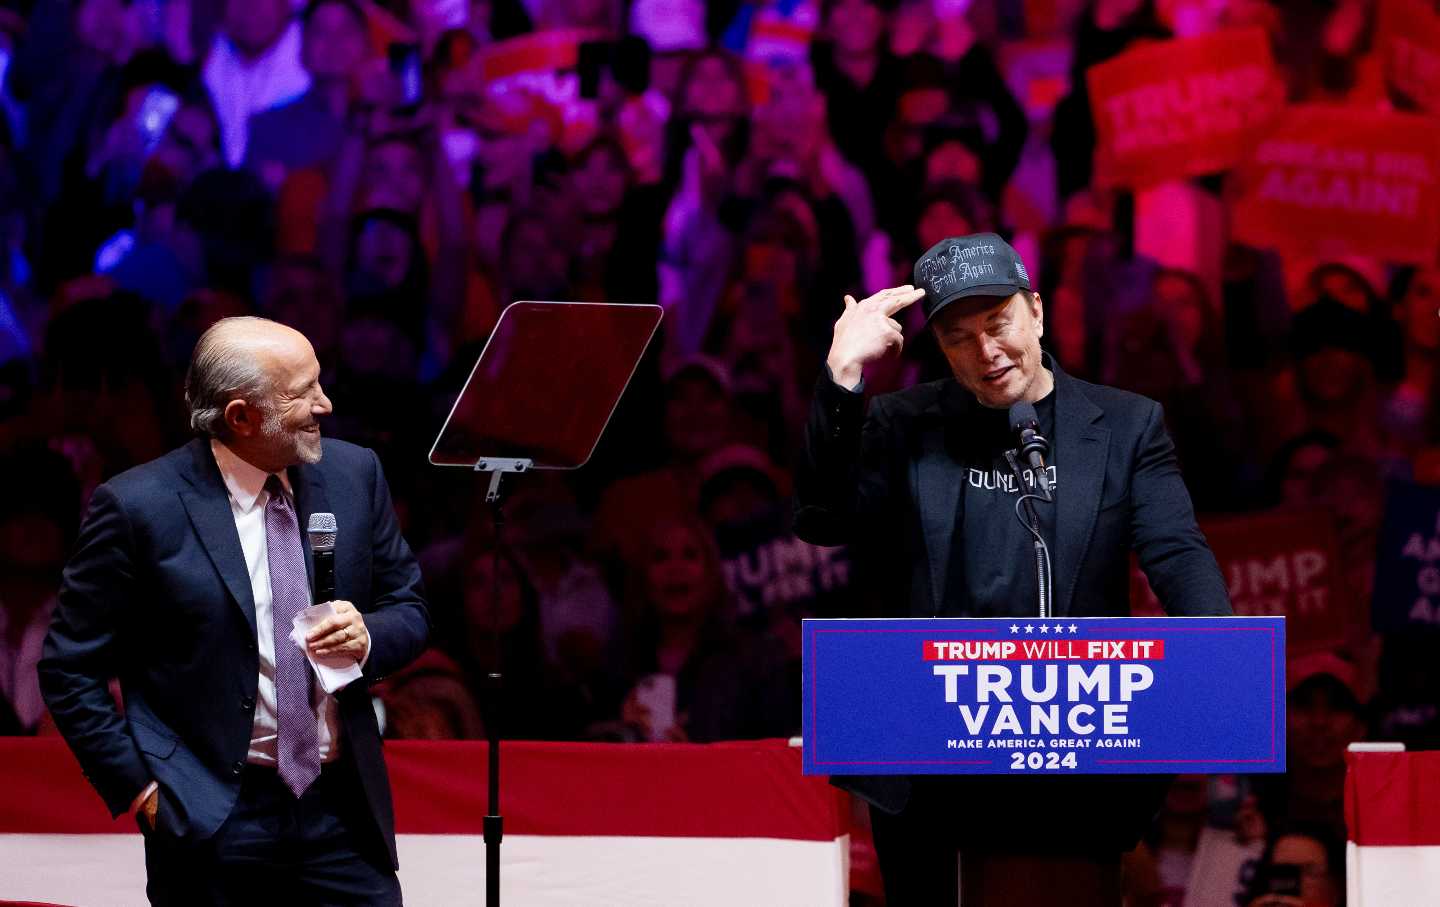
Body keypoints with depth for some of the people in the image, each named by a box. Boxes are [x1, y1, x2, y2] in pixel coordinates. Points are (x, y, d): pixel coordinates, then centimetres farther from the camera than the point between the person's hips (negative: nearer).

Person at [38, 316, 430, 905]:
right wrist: (142, 789, -8)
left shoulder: (353, 475, 3)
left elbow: (409, 611, 14)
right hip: (212, 828, -4)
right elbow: (70, 672, -4)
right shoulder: (139, 508, -10)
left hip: (342, 811, 4)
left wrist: (366, 636, -8)